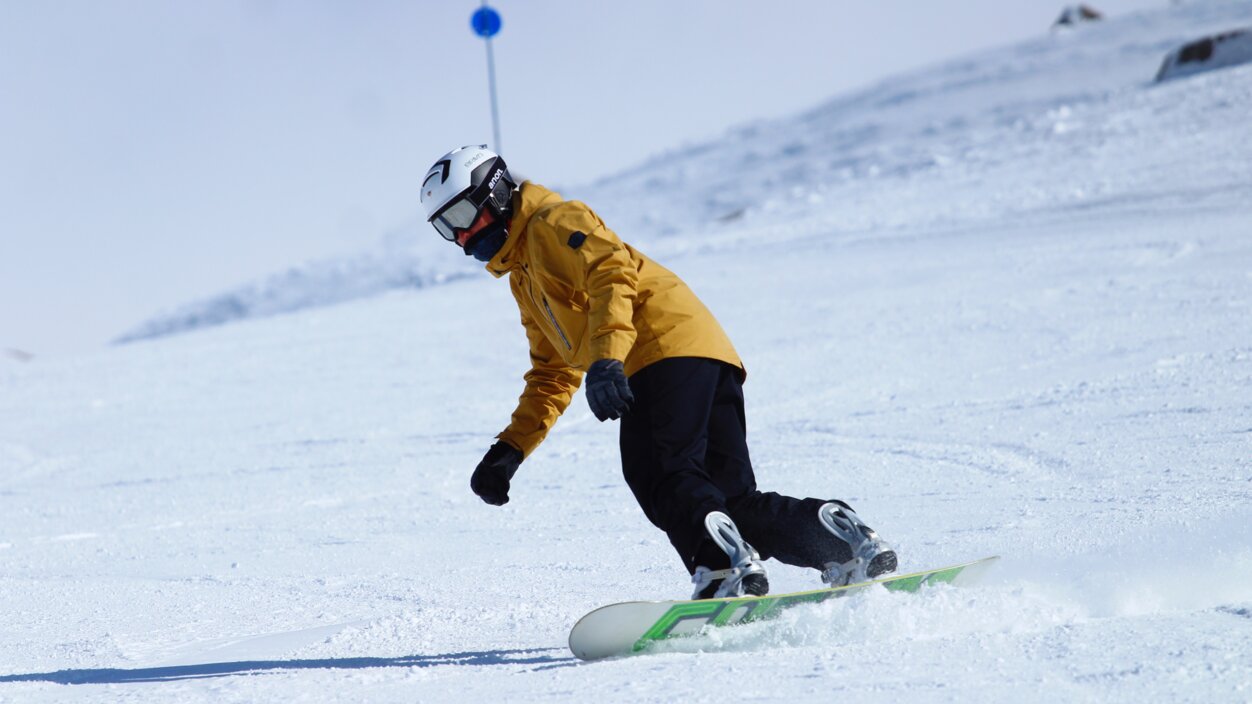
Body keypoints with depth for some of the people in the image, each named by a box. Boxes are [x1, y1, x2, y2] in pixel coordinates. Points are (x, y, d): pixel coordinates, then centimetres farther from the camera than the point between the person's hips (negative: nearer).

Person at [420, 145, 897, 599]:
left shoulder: (552, 223, 4)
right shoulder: (523, 277, 33)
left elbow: (613, 273, -15)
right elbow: (554, 375, 36)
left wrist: (605, 360, -30)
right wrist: (509, 450, 25)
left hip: (670, 347, -9)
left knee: (658, 477, -25)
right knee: (735, 500, 2)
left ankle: (724, 566, -42)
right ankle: (845, 542, -6)